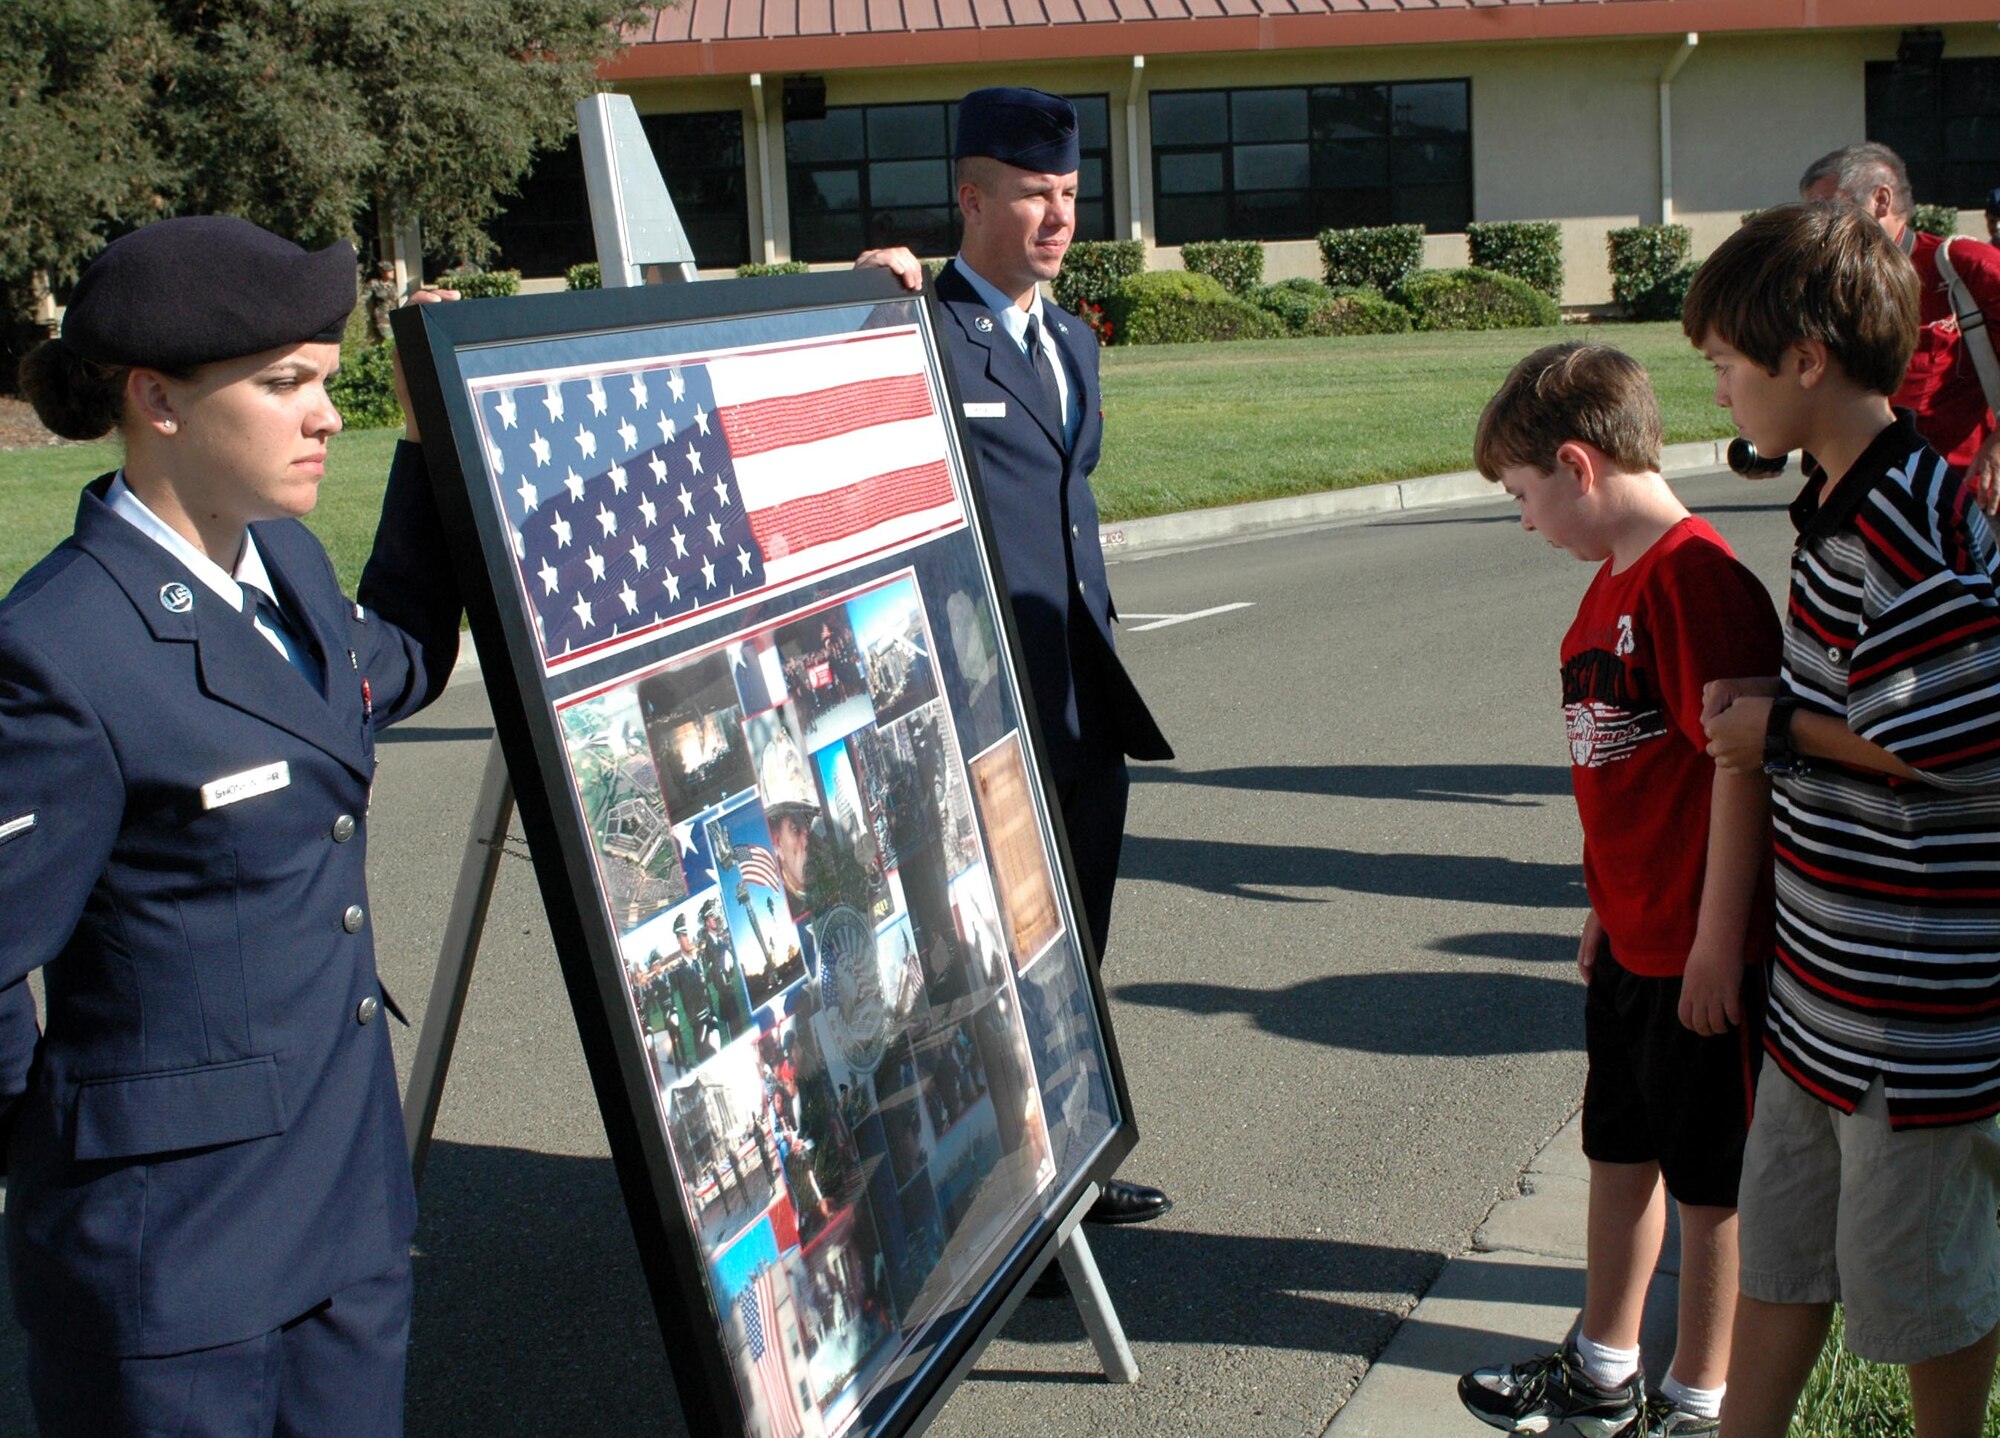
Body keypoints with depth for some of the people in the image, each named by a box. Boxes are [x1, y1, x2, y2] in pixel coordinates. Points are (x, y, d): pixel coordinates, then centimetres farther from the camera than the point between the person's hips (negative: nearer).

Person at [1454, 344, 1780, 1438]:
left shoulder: (1698, 577, -20)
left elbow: (1742, 763, -23)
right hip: (1631, 938, 9)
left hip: (1702, 951, -9)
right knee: (1620, 1152, 20)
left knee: (1707, 1180, 7)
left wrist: (1715, 941, -20)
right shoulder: (1614, 579, 10)